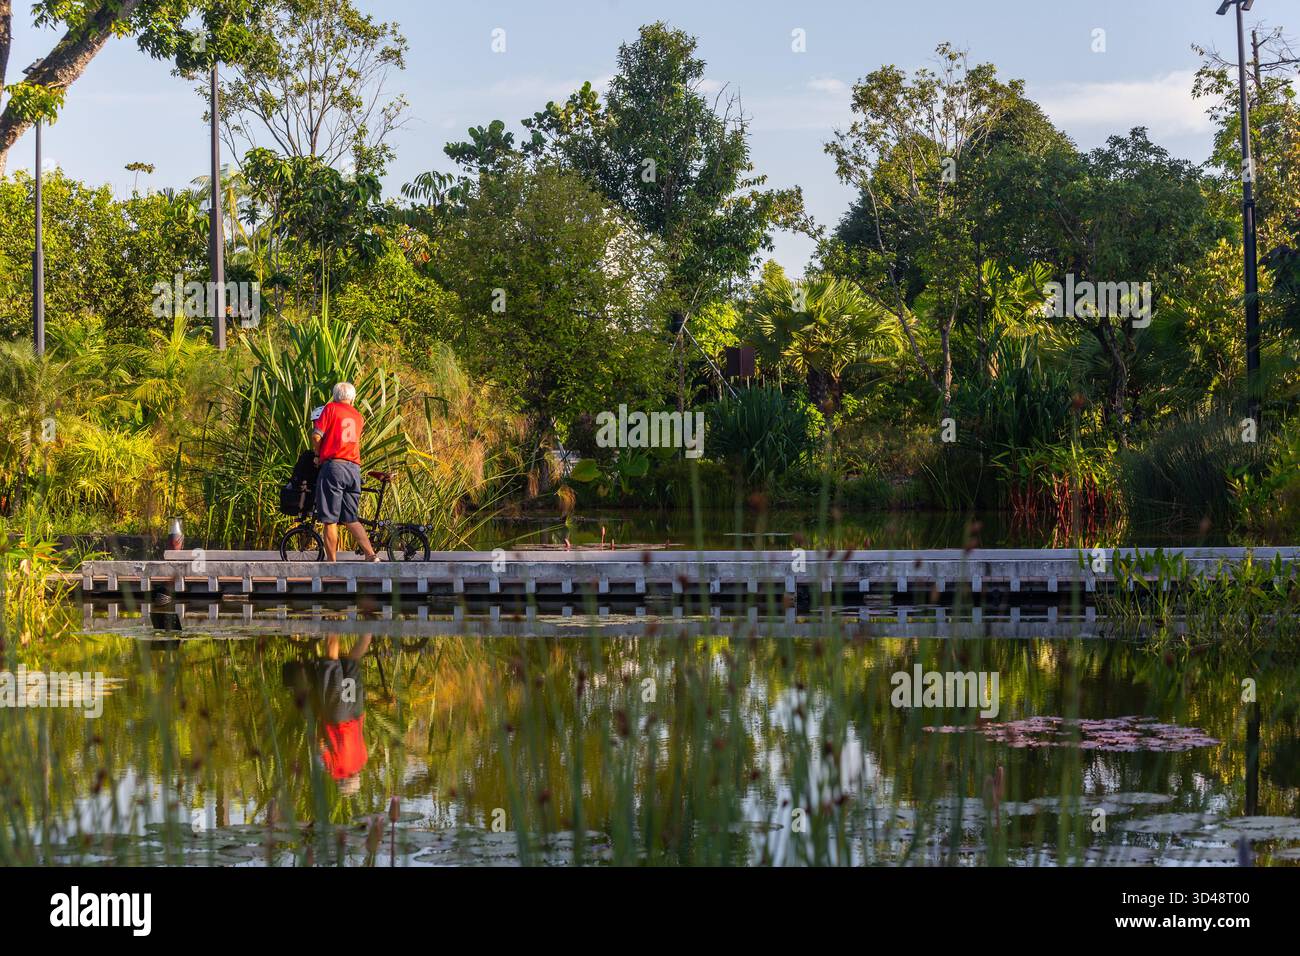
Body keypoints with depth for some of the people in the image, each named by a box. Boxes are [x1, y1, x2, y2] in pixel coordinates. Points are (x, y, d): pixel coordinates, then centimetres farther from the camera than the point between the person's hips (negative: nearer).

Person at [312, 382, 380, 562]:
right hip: (354, 469, 5)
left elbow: (317, 435, -7)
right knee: (352, 519, 11)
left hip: (333, 466, -5)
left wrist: (318, 455, 11)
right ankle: (371, 554, -3)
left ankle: (331, 563, -1)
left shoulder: (331, 408, 2)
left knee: (330, 520, -1)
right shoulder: (358, 417, 19)